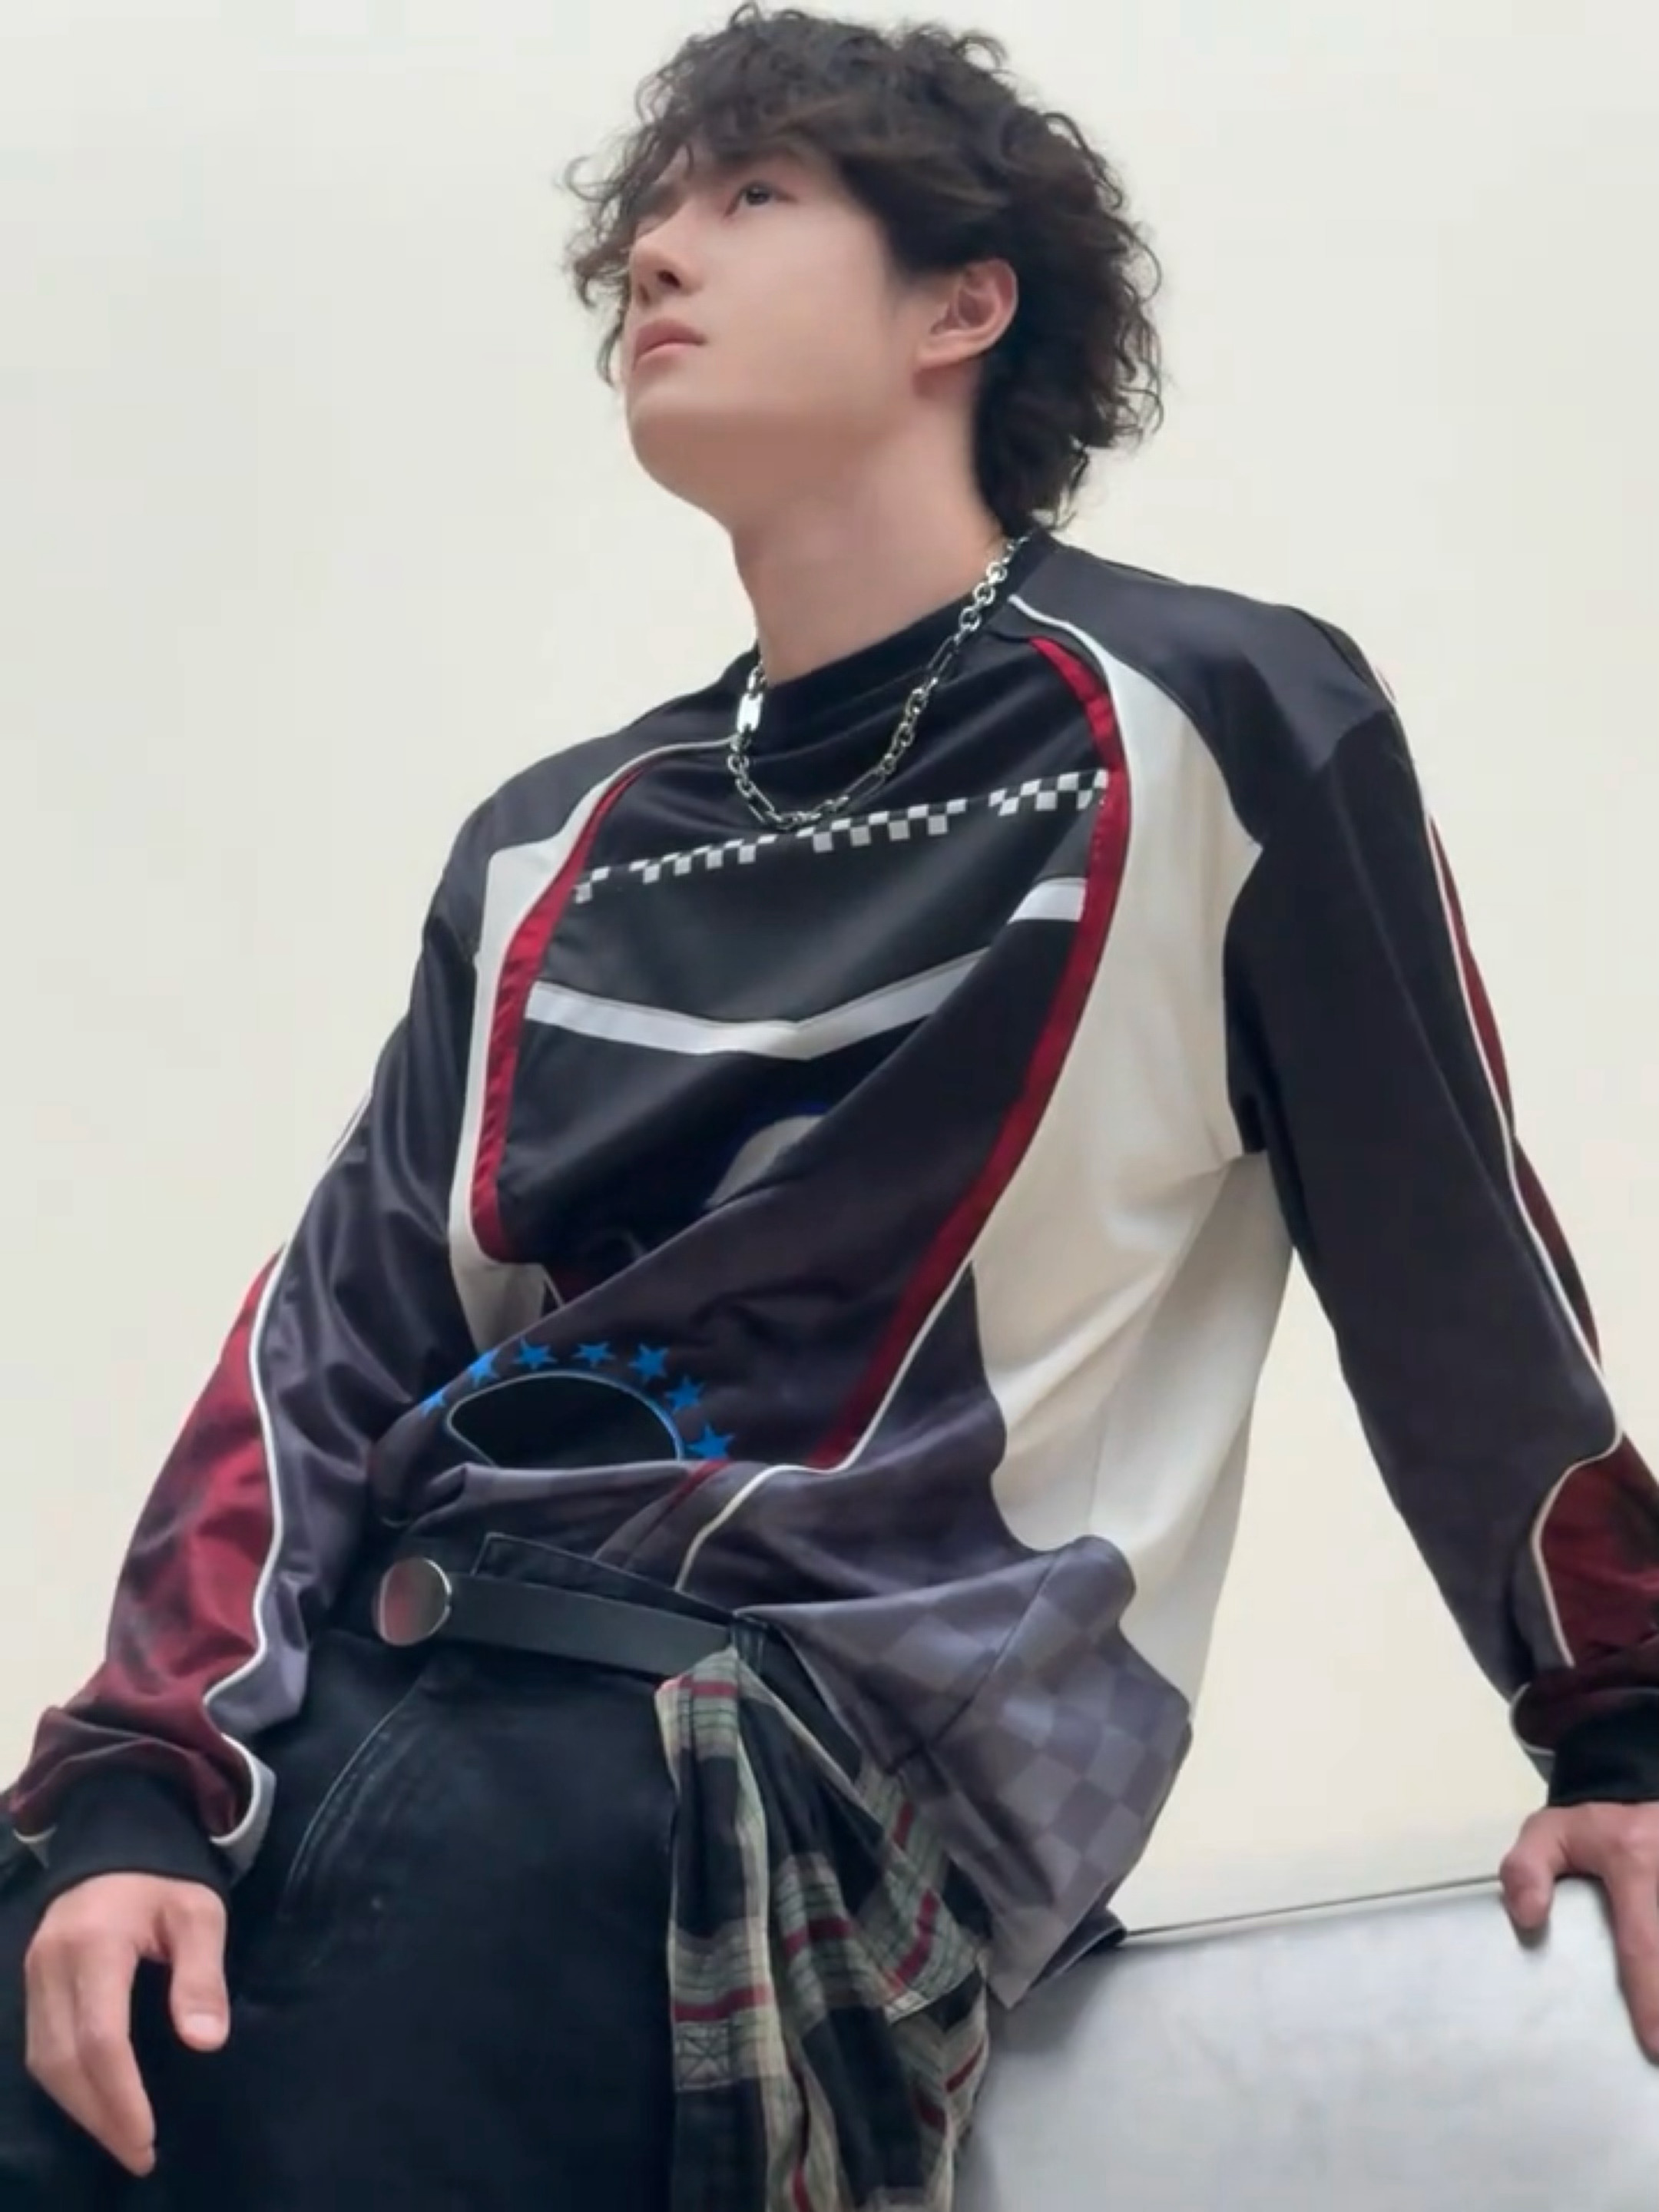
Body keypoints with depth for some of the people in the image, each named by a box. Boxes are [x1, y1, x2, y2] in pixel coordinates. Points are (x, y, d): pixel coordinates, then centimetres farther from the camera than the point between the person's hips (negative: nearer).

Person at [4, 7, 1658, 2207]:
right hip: (362, 1692, 5)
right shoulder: (553, 848, 19)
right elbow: (338, 1342, 11)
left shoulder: (1212, 725, 2)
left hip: (829, 1745, -5)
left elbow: (1458, 1280, 7)